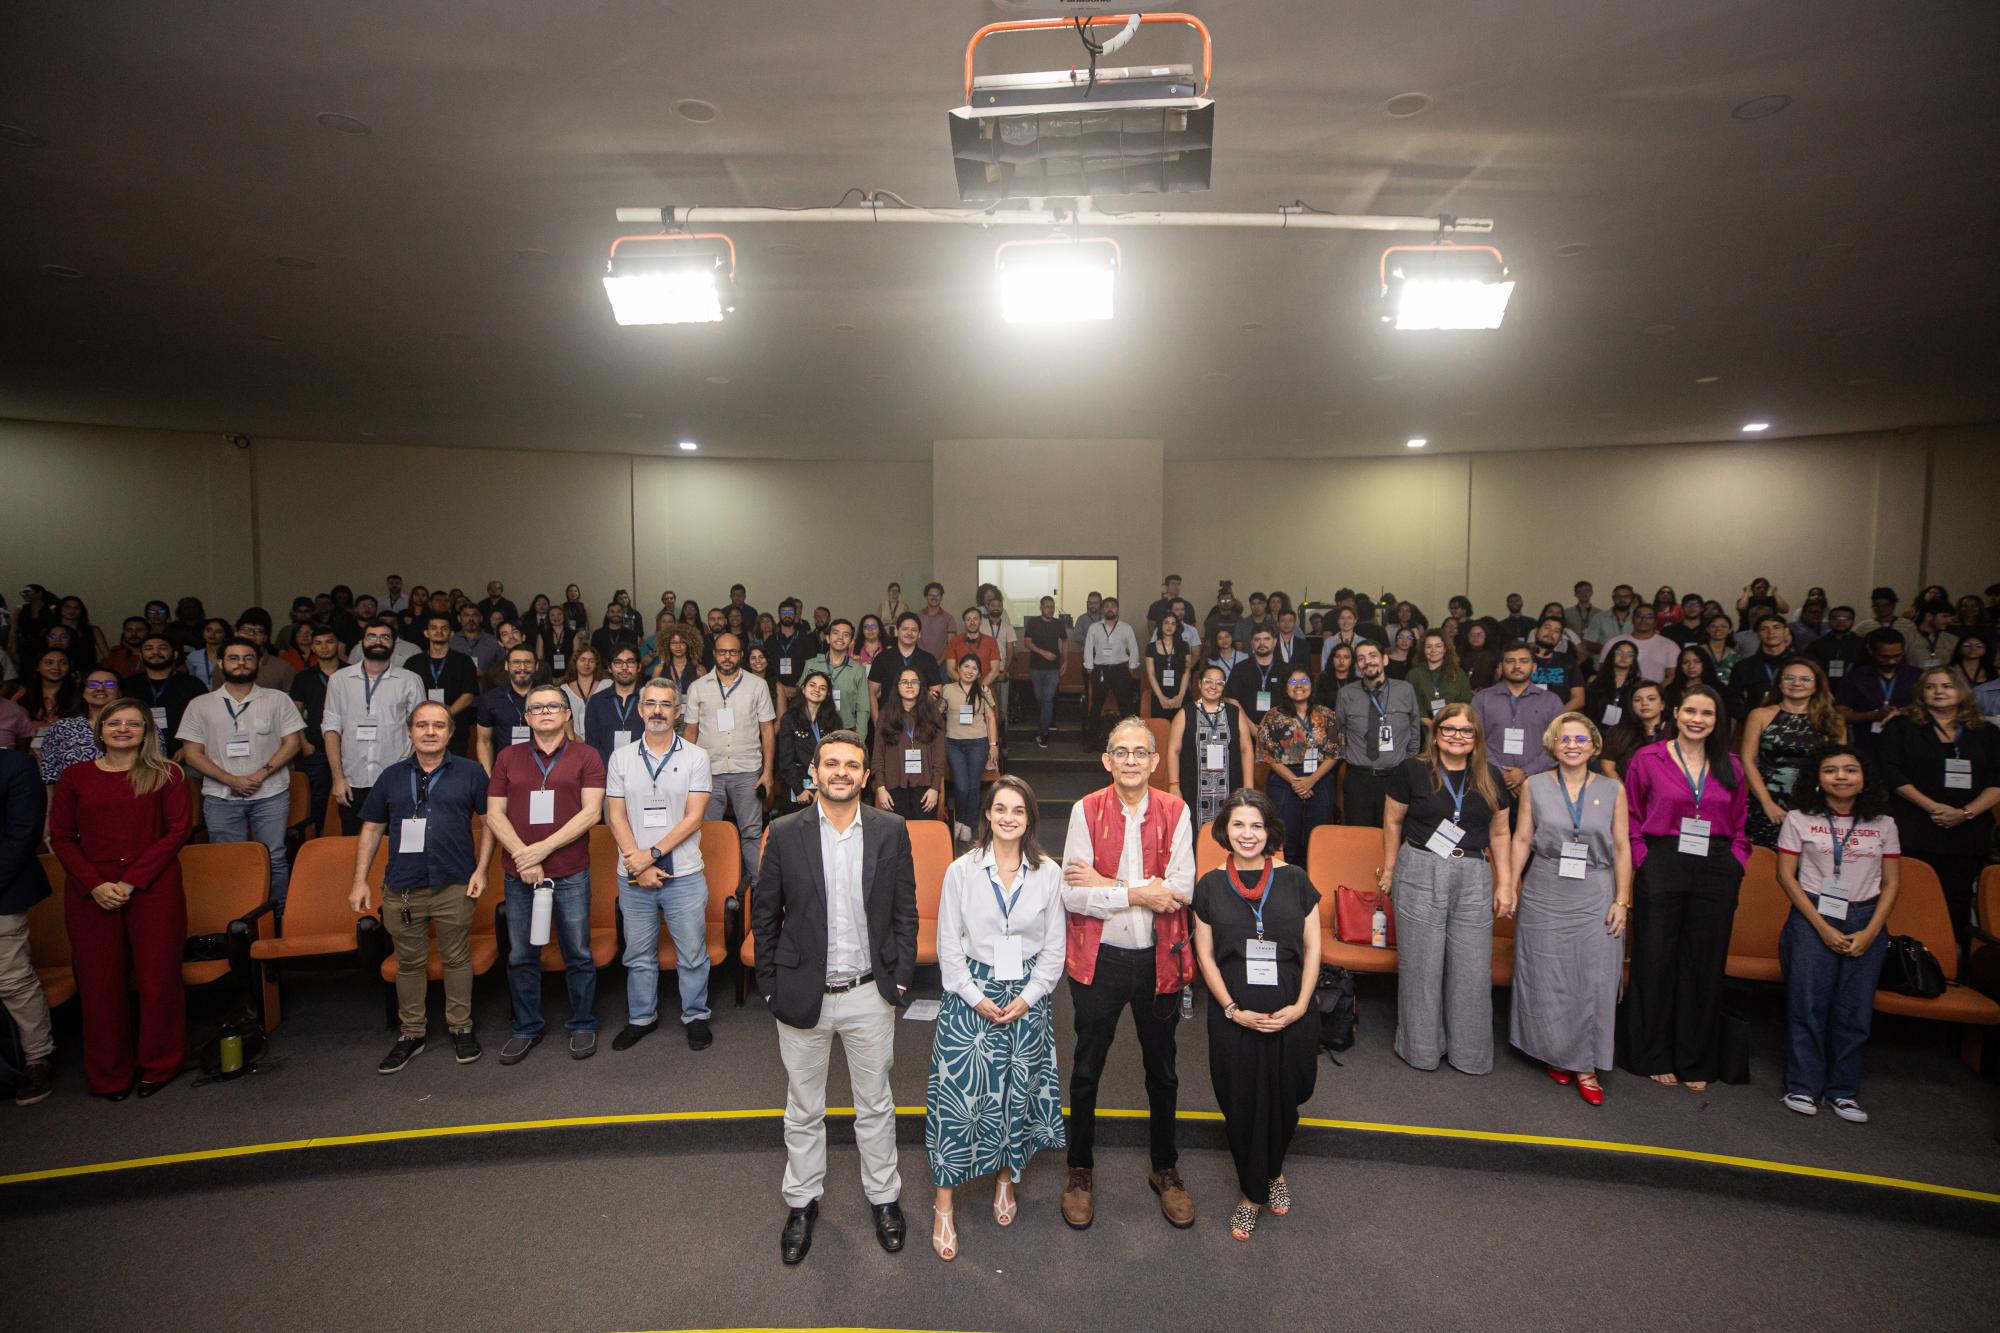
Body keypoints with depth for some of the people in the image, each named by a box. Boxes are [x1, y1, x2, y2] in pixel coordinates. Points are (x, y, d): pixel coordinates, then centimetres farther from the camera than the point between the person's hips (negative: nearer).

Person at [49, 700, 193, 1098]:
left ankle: (158, 1066, 20)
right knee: (99, 983, 6)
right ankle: (109, 1075, 21)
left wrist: (132, 881, -12)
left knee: (157, 977, 2)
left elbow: (178, 830, -4)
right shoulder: (75, 776, 8)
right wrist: (94, 884, -8)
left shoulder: (166, 775, 2)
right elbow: (61, 836, 6)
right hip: (90, 892, 2)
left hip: (153, 887, -2)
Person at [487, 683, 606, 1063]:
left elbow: (591, 812, -7)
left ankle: (583, 1026, 21)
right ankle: (526, 1028, 27)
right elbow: (494, 814, 4)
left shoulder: (586, 757, 1)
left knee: (578, 954, 5)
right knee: (521, 956, 11)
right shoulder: (507, 758, 9)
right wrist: (522, 856, -10)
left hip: (570, 874, -2)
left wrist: (544, 848, -14)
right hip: (519, 874, 2)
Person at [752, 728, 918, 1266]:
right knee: (803, 1110, 18)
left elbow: (905, 909, 1)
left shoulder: (891, 831, -5)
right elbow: (764, 913, -1)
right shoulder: (786, 833, -7)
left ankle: (884, 1196, 39)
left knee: (875, 1105, 17)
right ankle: (801, 1202, 39)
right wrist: (770, 985, -3)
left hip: (869, 994, 0)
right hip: (802, 995, 0)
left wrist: (901, 976, -3)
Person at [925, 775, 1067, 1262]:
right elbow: (948, 944, -3)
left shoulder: (1048, 873, -2)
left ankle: (1006, 1177, 36)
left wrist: (1028, 998, -7)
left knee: (1019, 1091, 10)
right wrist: (976, 997, -9)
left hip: (1029, 995, 2)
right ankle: (943, 1205, 12)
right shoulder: (962, 870, -6)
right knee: (958, 1091, -3)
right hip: (971, 993, -1)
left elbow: (1054, 947, 2)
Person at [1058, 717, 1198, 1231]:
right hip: (1099, 957, -1)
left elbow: (1182, 890, -16)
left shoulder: (1175, 812, -6)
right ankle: (1080, 1171, 36)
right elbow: (1071, 895, -15)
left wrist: (1105, 884, -18)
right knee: (1086, 1069, 15)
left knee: (1162, 1071, 18)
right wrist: (1138, 893, -21)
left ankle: (1166, 1170, 41)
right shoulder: (1087, 811, -10)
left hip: (1158, 958, 1)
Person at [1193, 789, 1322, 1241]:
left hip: (1290, 1013, 0)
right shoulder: (1210, 886, -2)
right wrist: (1234, 1010, -9)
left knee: (1283, 1099, 13)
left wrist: (1300, 1005, -9)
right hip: (1233, 1014, 0)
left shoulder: (1294, 879, -2)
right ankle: (1252, 1192, 30)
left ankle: (1274, 1172, 42)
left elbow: (1312, 948, 1)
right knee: (1242, 1103, 8)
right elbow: (1205, 955, 0)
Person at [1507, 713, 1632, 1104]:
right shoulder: (1535, 786, 2)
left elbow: (1622, 848, 3)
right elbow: (1521, 840, 3)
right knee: (1547, 981, 7)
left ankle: (1585, 1066, 15)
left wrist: (1622, 900, -1)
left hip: (1595, 900, 0)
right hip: (1545, 899, 0)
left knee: (1594, 981, 1)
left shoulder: (1613, 790, 3)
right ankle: (1556, 1054, 25)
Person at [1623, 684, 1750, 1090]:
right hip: (1661, 869, -3)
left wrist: (1735, 865, 2)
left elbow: (1740, 825, 15)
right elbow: (1632, 819, 2)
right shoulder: (1648, 759, 0)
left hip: (1716, 873, 3)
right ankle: (1655, 1057, 17)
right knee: (1656, 962, 3)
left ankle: (1695, 1063, 22)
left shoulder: (1730, 767, 10)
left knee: (1705, 965, 9)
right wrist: (1644, 862, -6)